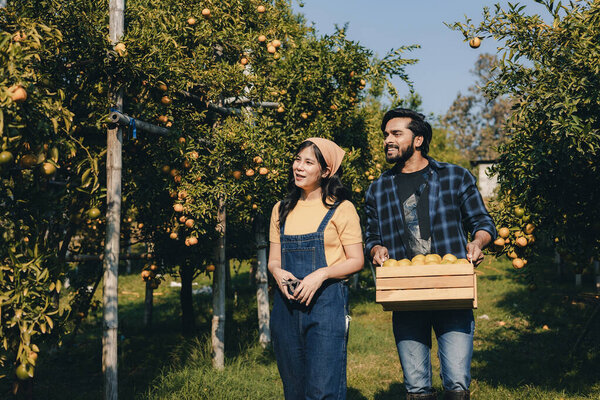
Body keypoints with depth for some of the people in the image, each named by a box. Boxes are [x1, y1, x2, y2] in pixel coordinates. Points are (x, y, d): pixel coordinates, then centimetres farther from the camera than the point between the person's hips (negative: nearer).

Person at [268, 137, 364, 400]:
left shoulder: (341, 209, 0)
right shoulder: (281, 210, 14)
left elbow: (356, 261, -2)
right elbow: (273, 260, 16)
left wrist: (321, 274, -16)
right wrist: (278, 273, -7)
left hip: (327, 302, -5)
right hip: (287, 304, 5)